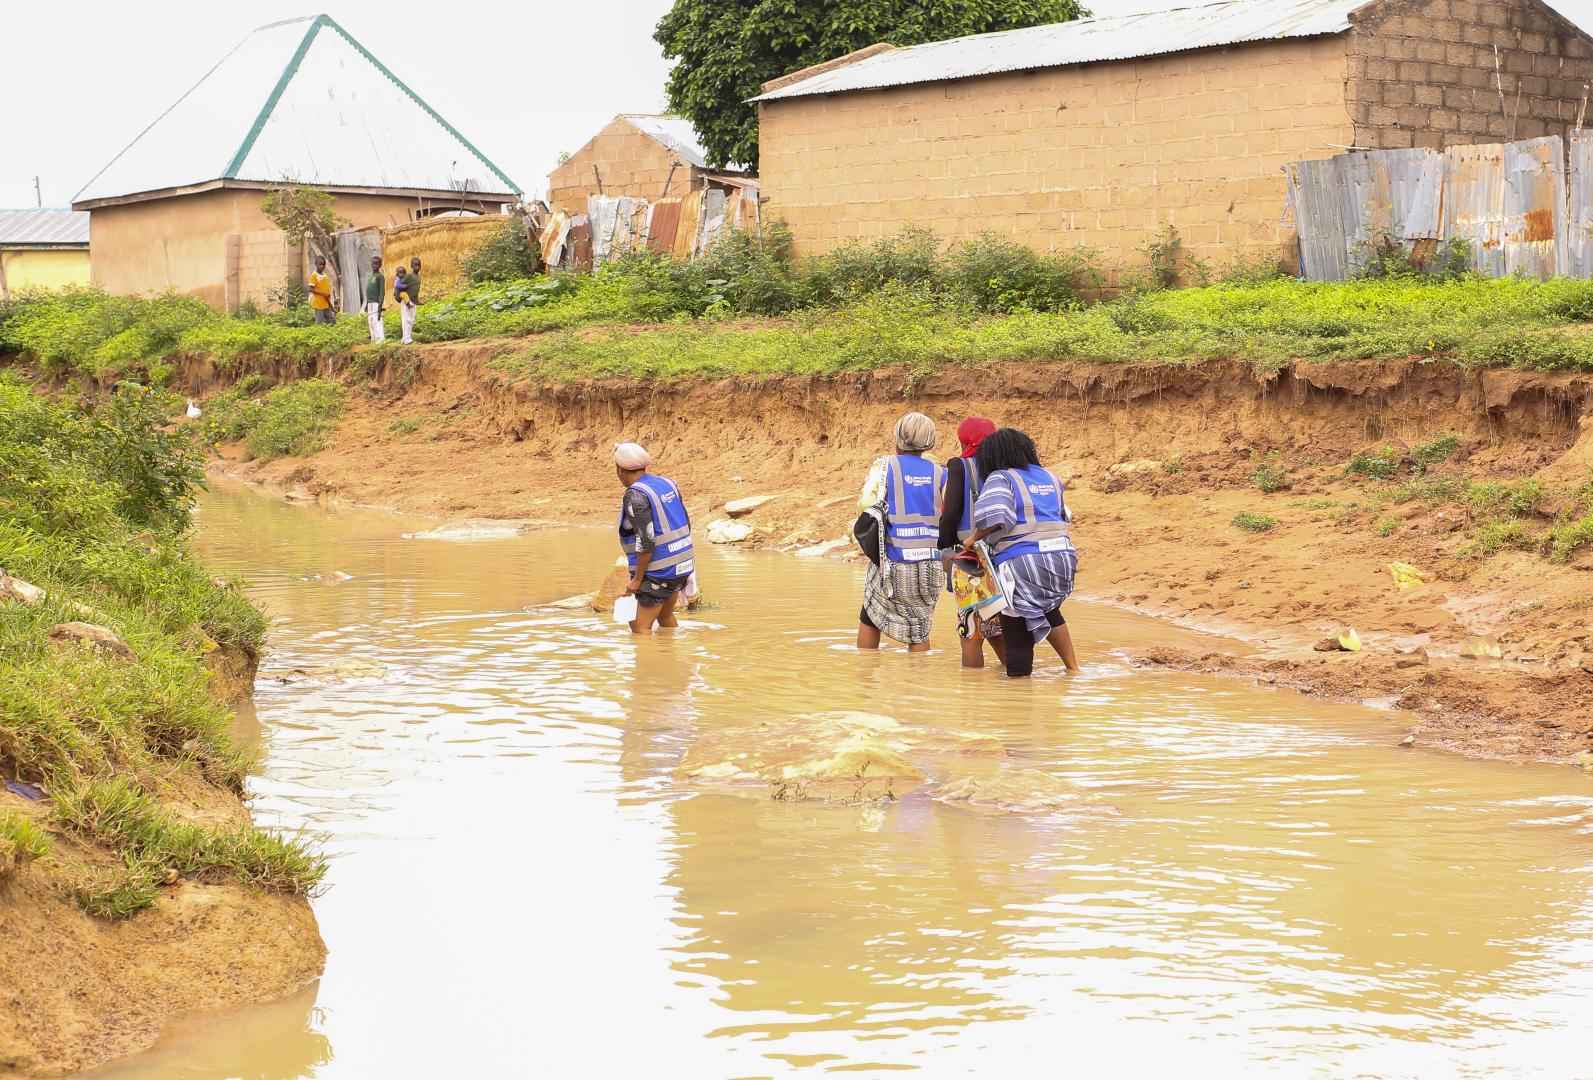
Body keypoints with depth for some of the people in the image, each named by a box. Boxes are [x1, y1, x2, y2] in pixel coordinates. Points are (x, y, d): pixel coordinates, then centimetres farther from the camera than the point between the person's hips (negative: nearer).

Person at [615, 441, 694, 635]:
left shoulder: (635, 495, -18)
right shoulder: (666, 484, 6)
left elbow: (646, 541, -23)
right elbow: (686, 523, 13)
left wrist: (637, 579, -16)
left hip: (658, 572, -9)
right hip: (681, 566, 9)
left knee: (640, 627, -5)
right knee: (665, 615, 27)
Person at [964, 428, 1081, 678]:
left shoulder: (1001, 479, -7)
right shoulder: (1049, 477, 14)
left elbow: (994, 516, -24)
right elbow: (1064, 516, 27)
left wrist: (974, 538, -9)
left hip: (1021, 563, -7)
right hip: (1061, 558, 7)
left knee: (1017, 634, 1)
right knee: (1048, 611, 34)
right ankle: (1073, 668, 34)